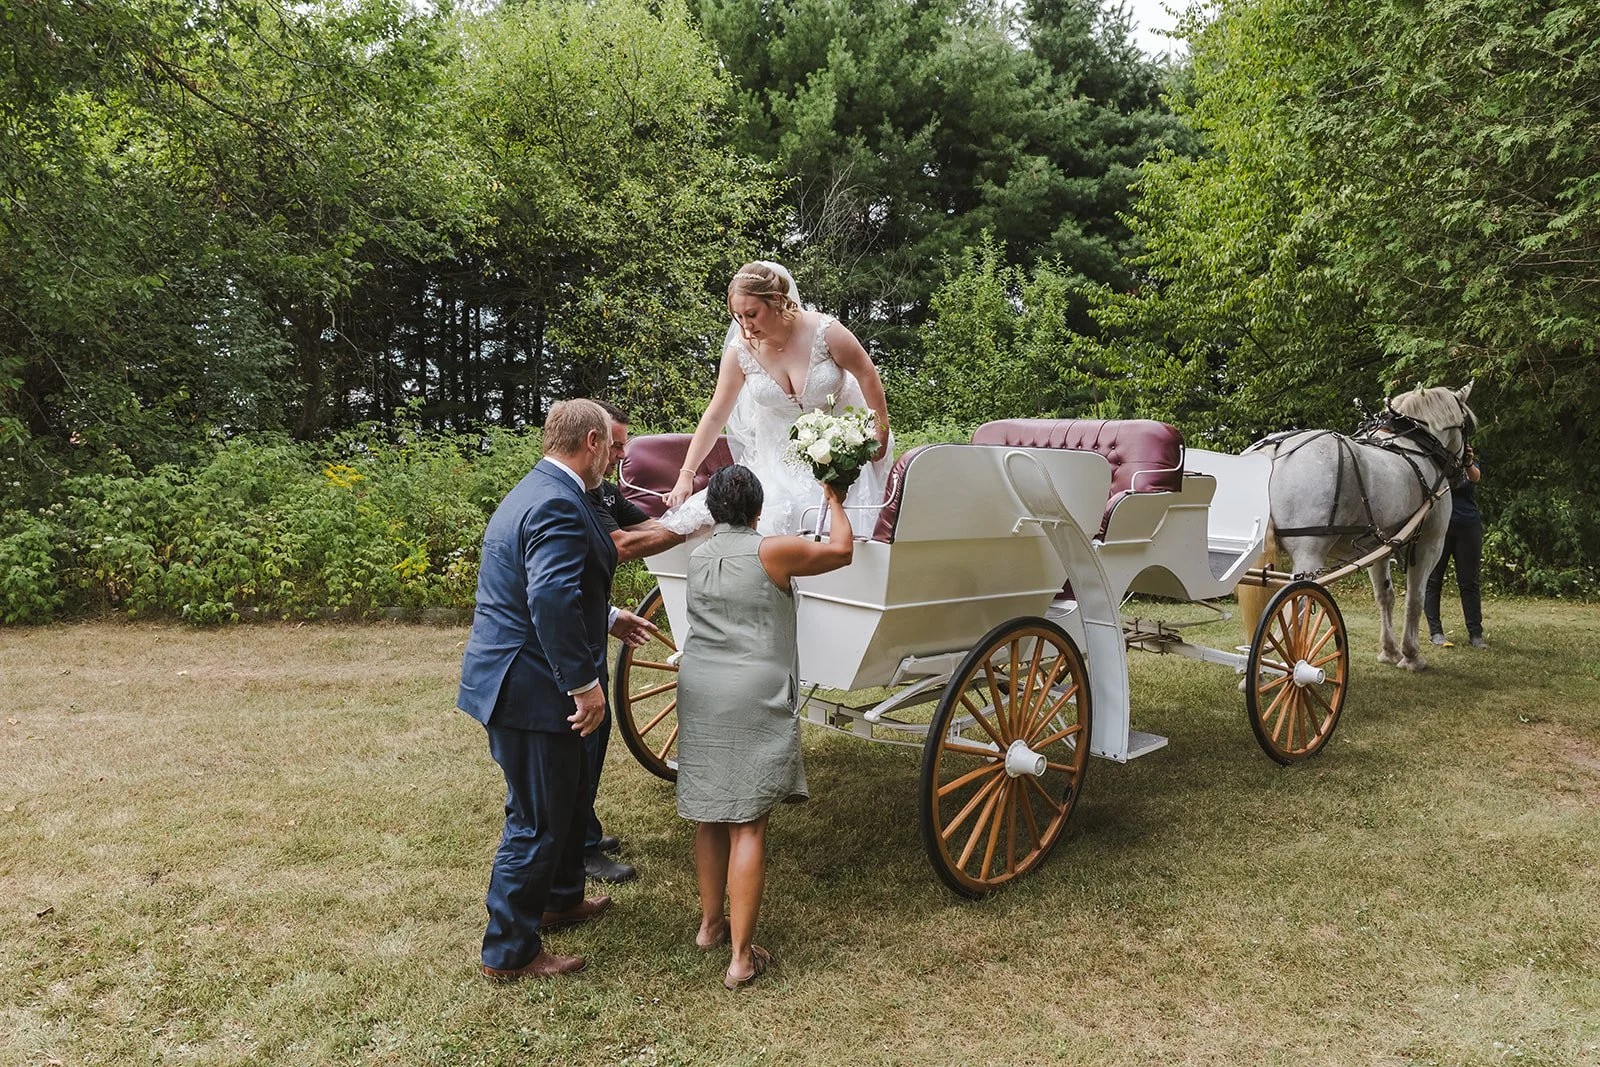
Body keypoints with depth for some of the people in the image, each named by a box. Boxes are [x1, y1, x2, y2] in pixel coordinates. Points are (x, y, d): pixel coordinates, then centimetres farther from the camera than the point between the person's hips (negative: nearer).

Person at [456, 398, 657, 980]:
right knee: (537, 819, 3)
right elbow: (552, 599, -32)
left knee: (568, 790, 26)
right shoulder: (558, 503, -22)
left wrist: (608, 618, 24)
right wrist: (584, 682, -27)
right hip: (531, 688, -11)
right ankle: (509, 951, 18)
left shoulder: (536, 490, 13)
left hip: (513, 678, 11)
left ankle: (560, 899, 45)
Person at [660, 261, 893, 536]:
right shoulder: (740, 351, -13)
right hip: (782, 458, 2)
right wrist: (686, 476, -9)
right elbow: (715, 416, -7)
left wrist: (880, 435, -2)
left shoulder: (824, 331, -21)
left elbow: (867, 375, -7)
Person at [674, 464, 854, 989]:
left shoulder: (698, 556, 9)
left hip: (698, 692, 6)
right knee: (747, 826, -2)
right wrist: (834, 503, 20)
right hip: (752, 698, -6)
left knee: (710, 817, 17)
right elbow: (841, 551, 5)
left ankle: (710, 923, 32)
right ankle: (741, 955, 3)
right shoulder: (771, 551, -7)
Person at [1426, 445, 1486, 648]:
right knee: (1433, 580, 0)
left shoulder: (1471, 464, 7)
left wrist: (1469, 464, -39)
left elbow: (1475, 477, -16)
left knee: (1469, 582, 2)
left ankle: (1475, 633, 4)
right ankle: (1435, 631, 5)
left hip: (1468, 526, 1)